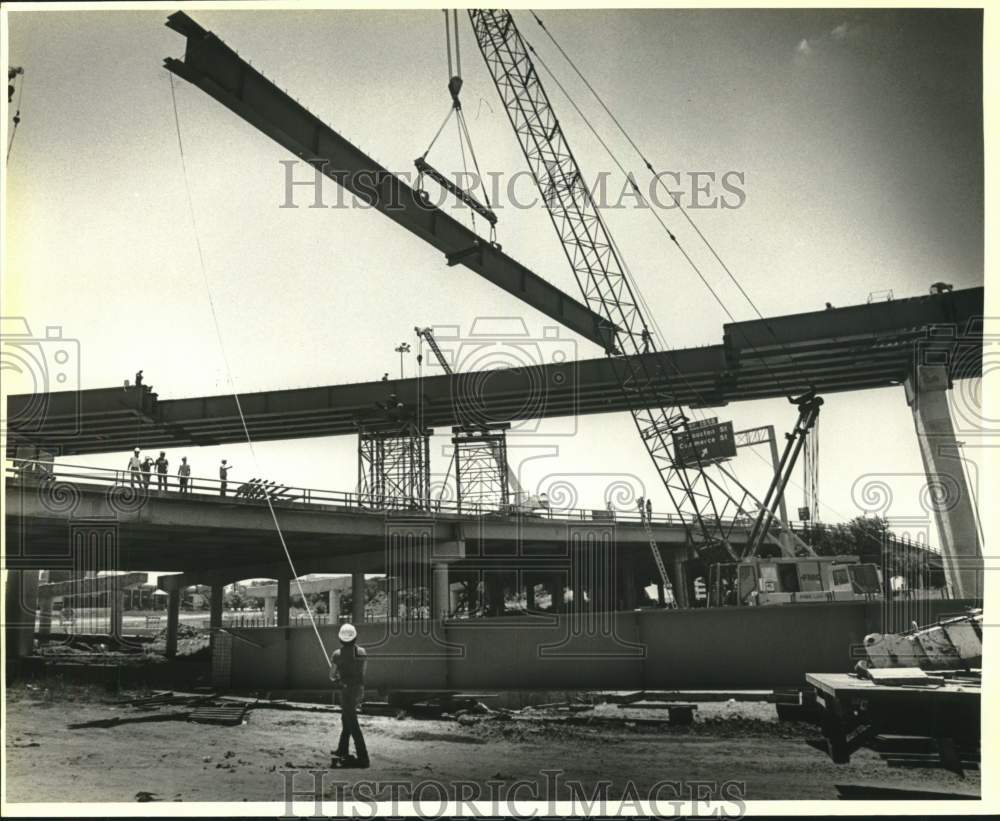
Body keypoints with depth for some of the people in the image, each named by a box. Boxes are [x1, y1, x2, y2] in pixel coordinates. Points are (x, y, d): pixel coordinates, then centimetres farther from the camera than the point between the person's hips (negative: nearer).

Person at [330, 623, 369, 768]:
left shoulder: (338, 654, -12)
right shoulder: (362, 652, 1)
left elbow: (332, 675, -2)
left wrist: (336, 678, 18)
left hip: (347, 691, -6)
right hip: (360, 689, 6)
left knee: (352, 725, -5)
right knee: (346, 720, 22)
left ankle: (362, 757, -9)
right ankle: (342, 750, 32)